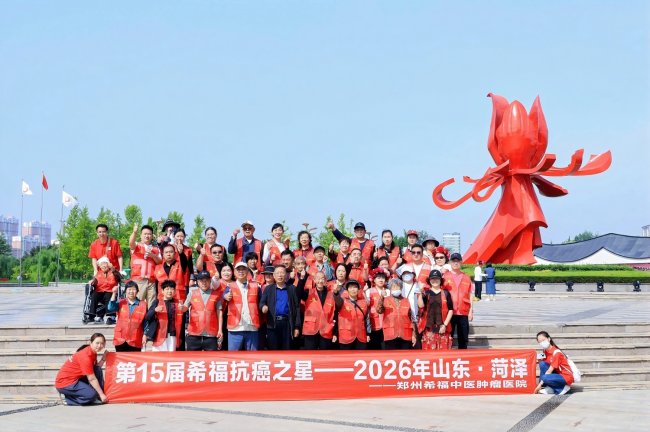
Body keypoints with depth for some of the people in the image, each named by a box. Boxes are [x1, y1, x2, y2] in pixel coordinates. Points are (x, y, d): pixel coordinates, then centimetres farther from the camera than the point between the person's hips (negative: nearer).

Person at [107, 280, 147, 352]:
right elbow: (111, 308, -10)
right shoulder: (121, 303, 8)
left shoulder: (143, 304, 3)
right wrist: (114, 293, -14)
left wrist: (145, 335, -3)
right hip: (120, 339, 2)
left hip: (135, 340, -2)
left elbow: (145, 321, 4)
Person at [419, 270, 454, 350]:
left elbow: (450, 310, 3)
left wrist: (445, 325, -5)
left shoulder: (446, 293, 6)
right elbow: (421, 305, -11)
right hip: (429, 328, 0)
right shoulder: (426, 293, 6)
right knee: (429, 351, -2)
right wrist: (420, 292, -22)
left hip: (442, 328, 0)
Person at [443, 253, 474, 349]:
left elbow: (470, 295, 11)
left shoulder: (466, 278, 9)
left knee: (463, 339, 6)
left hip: (463, 313, 2)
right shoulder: (445, 276, 2)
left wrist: (471, 311, 5)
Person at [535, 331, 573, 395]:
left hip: (566, 377, -8)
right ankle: (549, 388, -11)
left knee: (545, 378, -30)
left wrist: (540, 384, -22)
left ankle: (562, 388, -8)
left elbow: (549, 371, -22)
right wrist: (540, 359, -17)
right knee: (542, 364, -10)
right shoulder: (546, 351, 4)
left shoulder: (556, 352, -20)